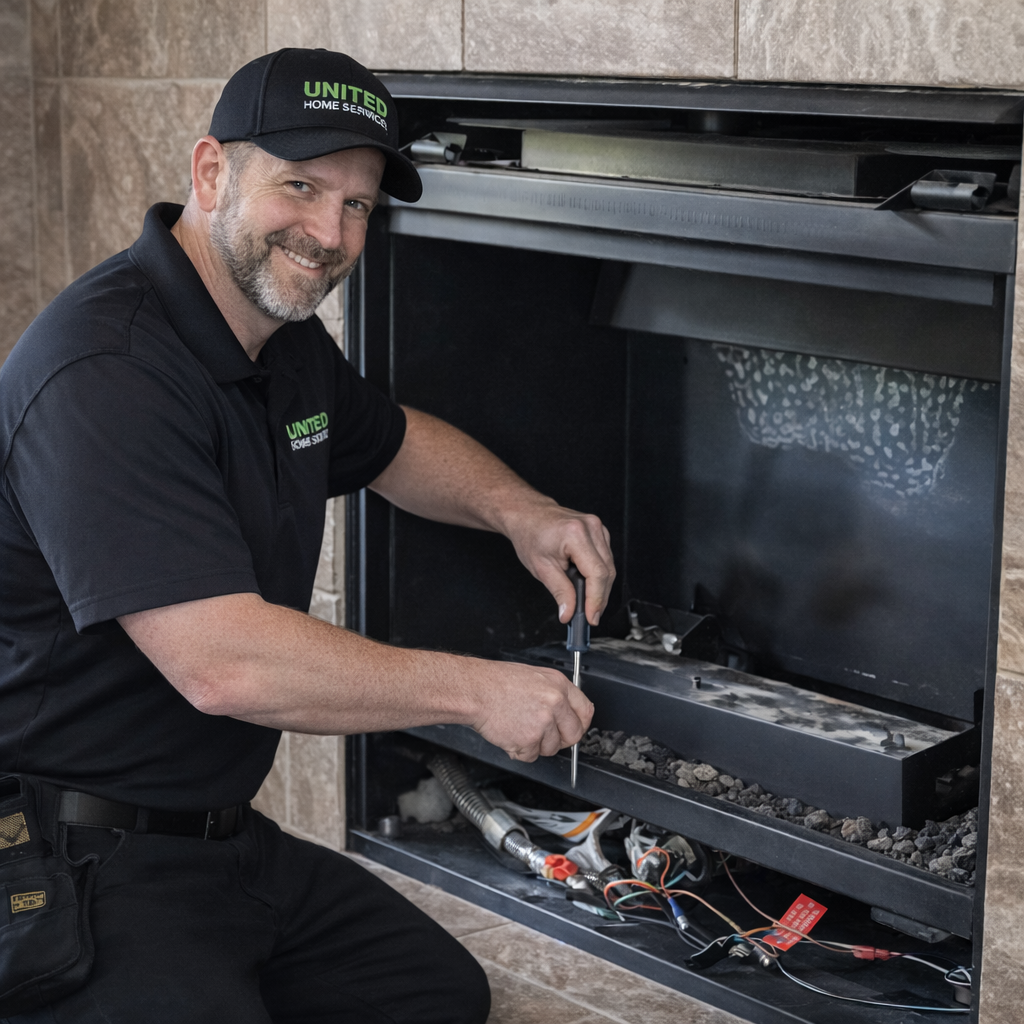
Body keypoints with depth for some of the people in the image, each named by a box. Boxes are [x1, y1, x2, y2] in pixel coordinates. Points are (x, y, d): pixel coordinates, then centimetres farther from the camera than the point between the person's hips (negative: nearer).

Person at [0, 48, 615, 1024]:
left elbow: (395, 442, 28)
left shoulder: (286, 341, 7)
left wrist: (515, 509, 6)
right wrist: (478, 691, -21)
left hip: (222, 832, 10)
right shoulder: (103, 374, -25)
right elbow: (222, 665, -31)